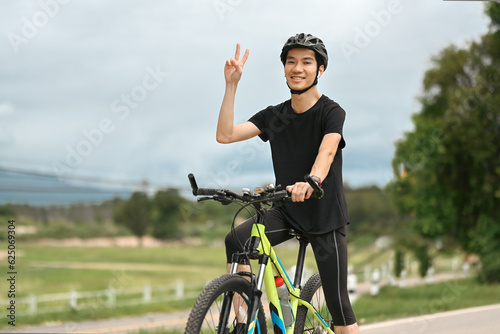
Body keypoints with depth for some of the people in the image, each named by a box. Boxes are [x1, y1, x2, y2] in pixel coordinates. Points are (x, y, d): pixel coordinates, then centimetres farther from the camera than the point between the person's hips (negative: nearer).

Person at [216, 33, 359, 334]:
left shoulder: (331, 112, -10)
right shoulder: (273, 116, 5)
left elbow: (327, 150, -31)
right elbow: (225, 135, -6)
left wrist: (311, 181, -53)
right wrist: (231, 85, -11)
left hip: (325, 217, -4)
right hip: (287, 211, 4)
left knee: (338, 305, -6)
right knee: (236, 241, -24)